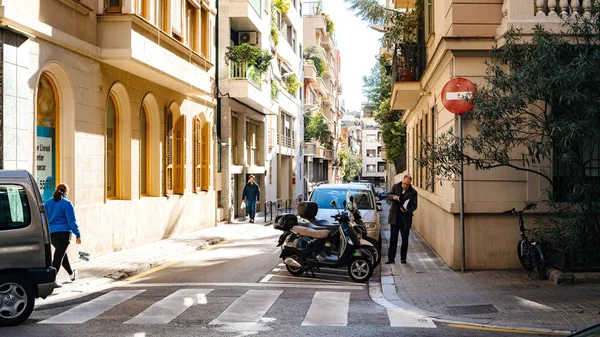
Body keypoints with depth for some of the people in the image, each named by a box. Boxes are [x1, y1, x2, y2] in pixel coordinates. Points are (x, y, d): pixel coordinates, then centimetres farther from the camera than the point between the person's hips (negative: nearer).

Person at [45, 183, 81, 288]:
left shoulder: (48, 203, 10)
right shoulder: (67, 203, -8)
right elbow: (72, 221, -10)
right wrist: (78, 235, -5)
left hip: (50, 233, 7)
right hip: (63, 233, -7)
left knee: (62, 253, 23)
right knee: (59, 256, -7)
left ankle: (71, 274, 40)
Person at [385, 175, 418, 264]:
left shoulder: (413, 192, -3)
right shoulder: (395, 187, 3)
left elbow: (414, 206, -3)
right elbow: (388, 196, 1)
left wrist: (407, 210, -23)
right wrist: (393, 197, -22)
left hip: (406, 218, -1)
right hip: (395, 217, 1)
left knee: (405, 239, 6)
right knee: (393, 238, 4)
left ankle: (403, 258, 18)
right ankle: (391, 258, 8)